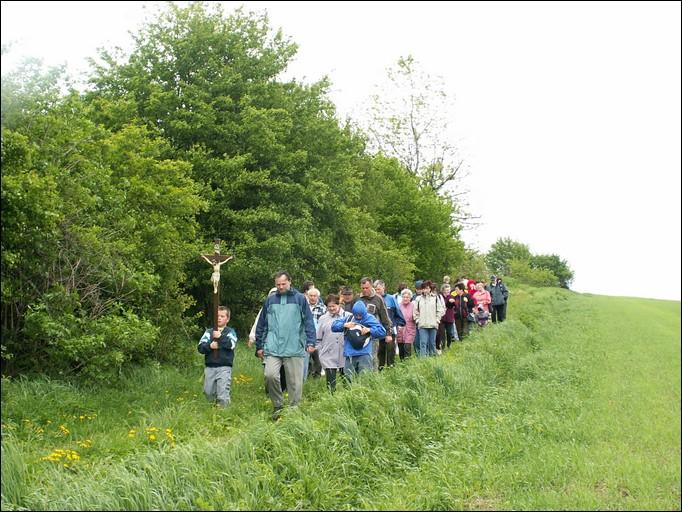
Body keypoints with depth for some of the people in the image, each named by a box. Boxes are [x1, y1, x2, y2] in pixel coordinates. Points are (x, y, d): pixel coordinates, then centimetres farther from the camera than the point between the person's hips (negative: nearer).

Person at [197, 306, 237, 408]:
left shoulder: (230, 332, 7)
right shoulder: (209, 332, 13)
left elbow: (231, 344, -12)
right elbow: (200, 347, 2)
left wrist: (220, 337, -19)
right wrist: (209, 346, -15)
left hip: (224, 367, -3)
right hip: (210, 367, 3)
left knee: (223, 394, -13)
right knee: (208, 393, 8)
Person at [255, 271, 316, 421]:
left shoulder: (300, 299, 5)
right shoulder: (270, 300, 12)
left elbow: (308, 322, 2)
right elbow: (261, 325, 16)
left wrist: (311, 342, -7)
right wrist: (259, 346, 14)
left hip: (295, 348, -1)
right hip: (273, 348, 1)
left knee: (295, 381, 1)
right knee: (270, 375, -16)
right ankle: (277, 405, 4)